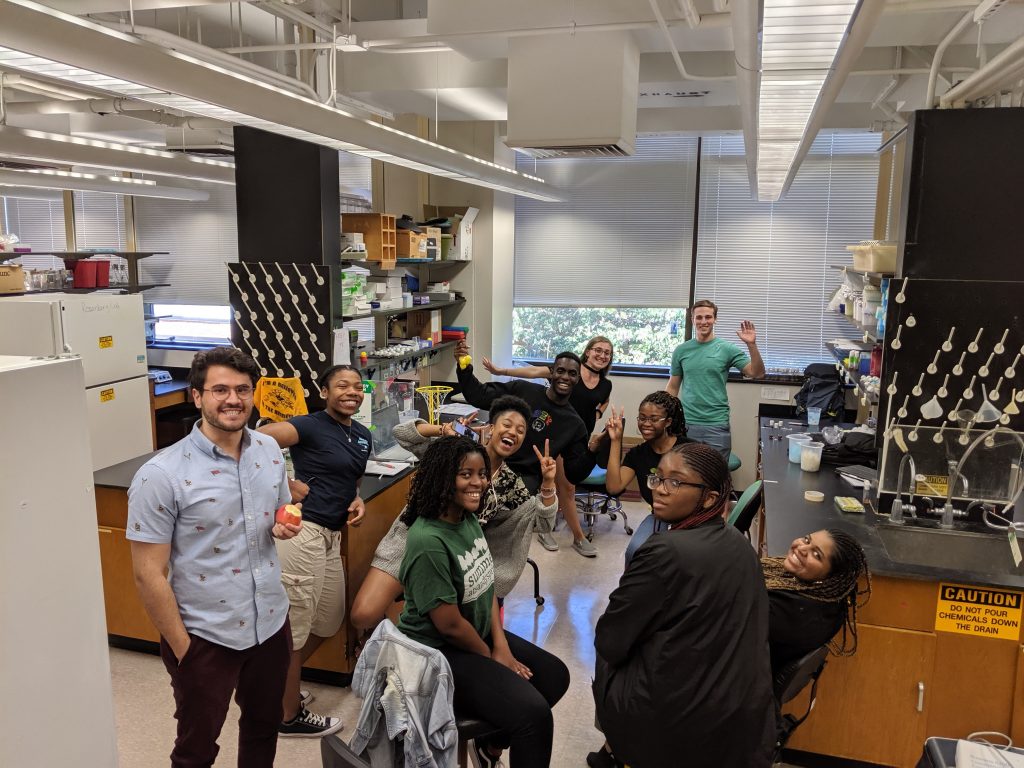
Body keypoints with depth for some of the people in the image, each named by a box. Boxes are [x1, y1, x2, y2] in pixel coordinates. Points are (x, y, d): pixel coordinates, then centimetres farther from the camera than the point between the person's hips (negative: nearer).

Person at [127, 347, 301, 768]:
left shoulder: (270, 450, -2)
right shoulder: (160, 476, -19)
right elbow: (149, 575, -15)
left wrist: (285, 526, -9)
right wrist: (182, 649, -12)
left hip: (272, 622, 5)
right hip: (205, 637, -4)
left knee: (264, 725, 25)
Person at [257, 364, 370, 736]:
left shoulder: (362, 435, 12)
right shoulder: (310, 426, -12)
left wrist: (358, 500, 6)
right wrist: (287, 485, -18)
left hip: (330, 536, 9)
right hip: (302, 531, -9)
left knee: (329, 621, 21)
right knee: (295, 625, 5)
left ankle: (280, 684, 41)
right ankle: (290, 715, 23)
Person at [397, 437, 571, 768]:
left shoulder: (468, 519, -2)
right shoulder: (429, 542, -30)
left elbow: (487, 586, 6)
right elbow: (450, 625, -24)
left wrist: (501, 646, -3)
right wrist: (491, 658, -8)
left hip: (479, 635, 9)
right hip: (439, 653, -9)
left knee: (555, 675, 13)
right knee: (532, 712, -19)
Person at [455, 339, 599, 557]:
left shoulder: (575, 424, 5)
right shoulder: (522, 390, 2)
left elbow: (573, 475, 5)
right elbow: (479, 396, 6)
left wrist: (593, 452, -12)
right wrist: (464, 367, -9)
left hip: (526, 478, -1)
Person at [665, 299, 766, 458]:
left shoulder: (727, 348, -2)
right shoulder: (681, 350, 5)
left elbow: (757, 373, -8)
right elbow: (672, 387, 11)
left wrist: (751, 345, -21)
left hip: (717, 425, -2)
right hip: (686, 423, 2)